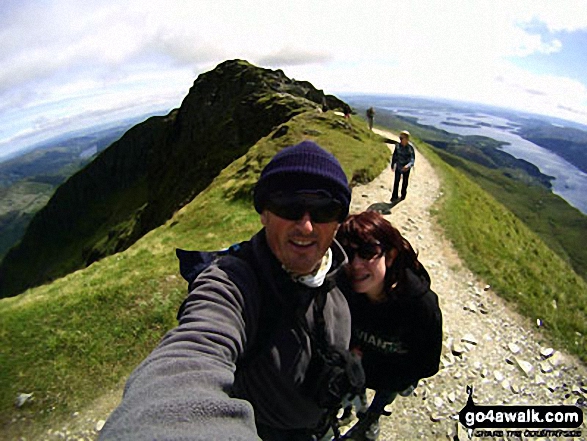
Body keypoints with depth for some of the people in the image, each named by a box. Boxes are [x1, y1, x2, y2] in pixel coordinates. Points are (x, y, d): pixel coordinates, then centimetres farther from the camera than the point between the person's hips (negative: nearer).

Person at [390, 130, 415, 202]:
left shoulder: (410, 147, -21)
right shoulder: (398, 145, -13)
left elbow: (412, 158, -21)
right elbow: (394, 155, 0)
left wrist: (408, 165, -41)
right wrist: (392, 165, 7)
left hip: (406, 168, -1)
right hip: (398, 166, 1)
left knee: (405, 182, 15)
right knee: (396, 181, -3)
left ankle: (403, 195, 35)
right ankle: (394, 197, 3)